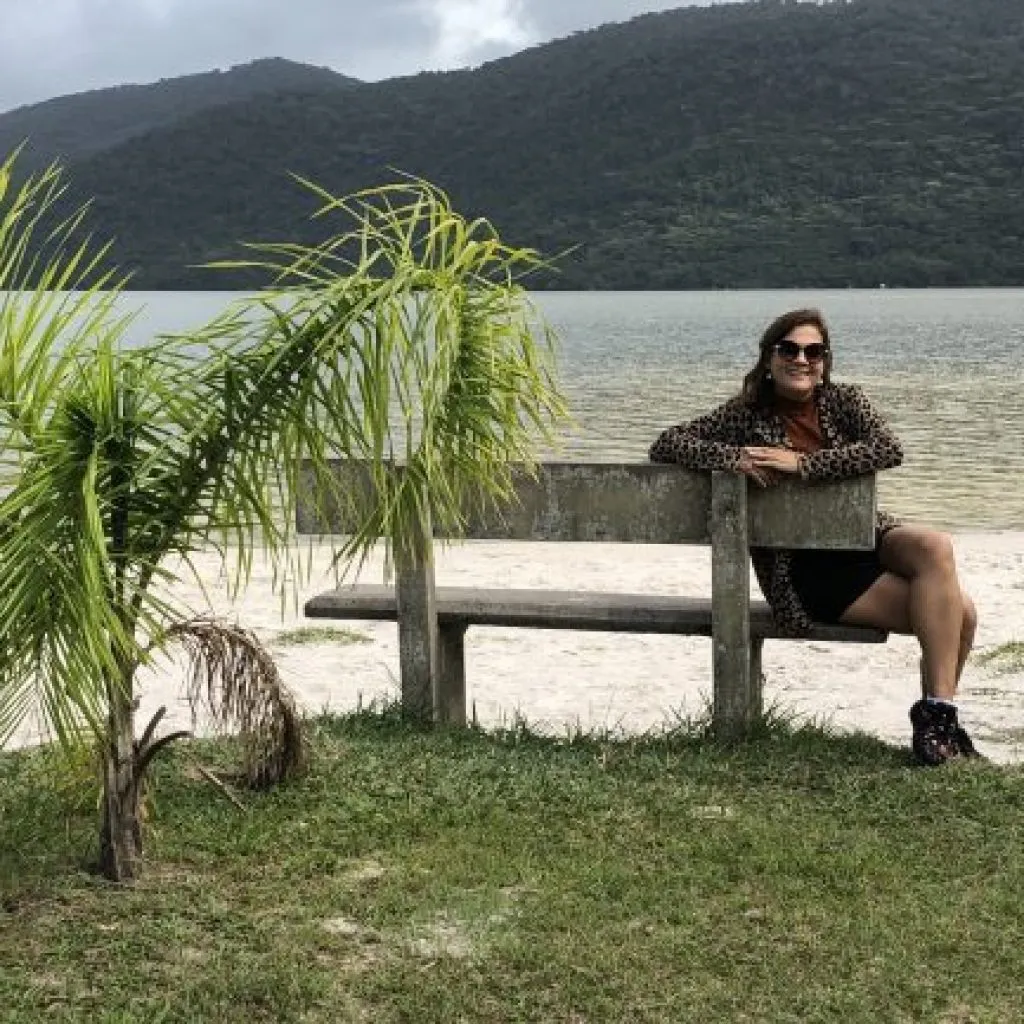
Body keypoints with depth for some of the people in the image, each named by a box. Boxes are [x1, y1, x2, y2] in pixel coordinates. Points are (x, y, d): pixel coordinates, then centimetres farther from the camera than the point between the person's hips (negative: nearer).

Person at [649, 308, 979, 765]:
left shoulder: (844, 400, 8)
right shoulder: (747, 415, 2)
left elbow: (888, 449, -11)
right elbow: (665, 445, -4)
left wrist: (804, 463, -22)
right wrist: (732, 457, -20)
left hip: (869, 538, 4)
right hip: (807, 571, -4)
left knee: (935, 547, -29)